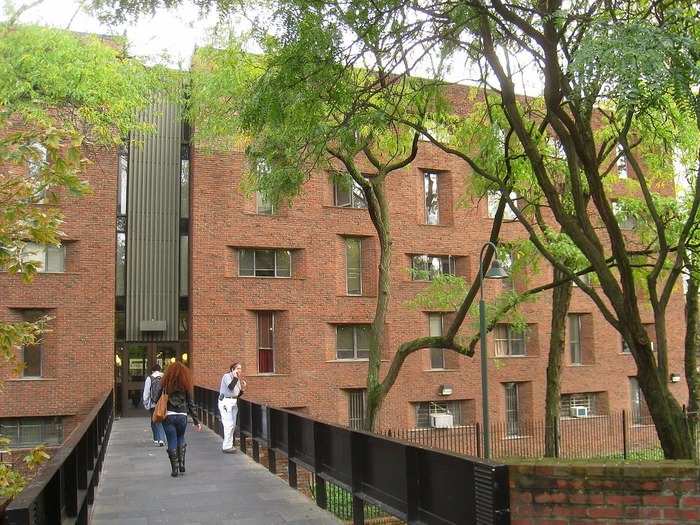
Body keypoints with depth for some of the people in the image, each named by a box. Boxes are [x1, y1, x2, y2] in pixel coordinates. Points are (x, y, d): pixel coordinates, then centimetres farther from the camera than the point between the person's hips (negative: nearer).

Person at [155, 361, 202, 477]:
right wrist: (196, 421, 4)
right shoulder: (186, 385, -1)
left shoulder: (165, 384, -2)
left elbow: (158, 400, -1)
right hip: (182, 416, 1)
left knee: (172, 442, 6)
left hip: (168, 416, -1)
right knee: (181, 438, 23)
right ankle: (182, 464, 15)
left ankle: (175, 470, 9)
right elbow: (190, 404, 0)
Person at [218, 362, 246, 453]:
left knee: (232, 425, 11)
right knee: (229, 424, -11)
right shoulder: (227, 376, -11)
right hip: (225, 402, -8)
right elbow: (230, 387, -29)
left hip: (234, 402, 8)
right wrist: (235, 377, -24)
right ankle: (227, 447, -4)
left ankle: (225, 445, 22)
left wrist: (242, 388, -1)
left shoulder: (238, 379, 11)